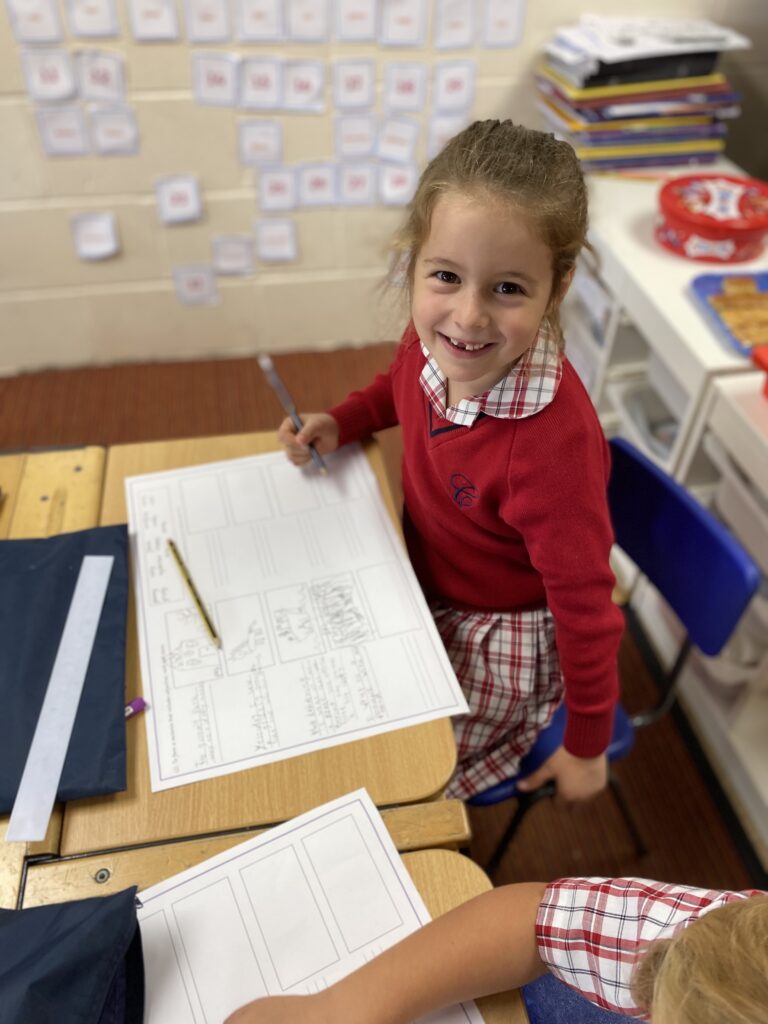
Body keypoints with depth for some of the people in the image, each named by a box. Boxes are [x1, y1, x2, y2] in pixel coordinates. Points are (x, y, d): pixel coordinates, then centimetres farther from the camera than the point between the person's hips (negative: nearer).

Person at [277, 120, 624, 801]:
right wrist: (338, 425, -7)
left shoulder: (553, 443, -37)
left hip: (501, 643, -6)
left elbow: (586, 604, -24)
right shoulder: (435, 337, -18)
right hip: (422, 585, 6)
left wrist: (587, 745, -11)